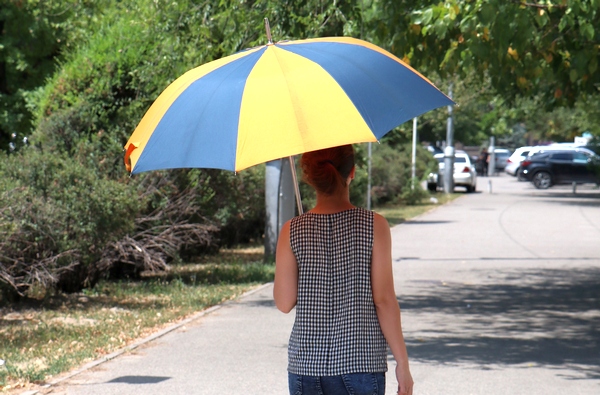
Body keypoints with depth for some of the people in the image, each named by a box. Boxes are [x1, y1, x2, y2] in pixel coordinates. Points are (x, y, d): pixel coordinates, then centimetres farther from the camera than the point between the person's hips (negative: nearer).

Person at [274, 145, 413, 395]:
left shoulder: (292, 231, -2)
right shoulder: (374, 226, -5)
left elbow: (284, 303, 1)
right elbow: (384, 300, -7)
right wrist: (402, 363, -1)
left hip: (305, 363, 2)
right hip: (361, 363, -2)